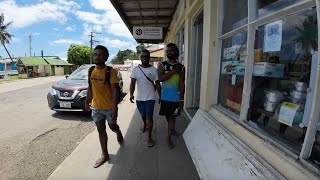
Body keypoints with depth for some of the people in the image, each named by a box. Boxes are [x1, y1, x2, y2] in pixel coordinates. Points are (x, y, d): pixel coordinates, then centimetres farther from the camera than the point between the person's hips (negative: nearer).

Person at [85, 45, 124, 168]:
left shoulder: (111, 72, -16)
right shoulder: (91, 71, 1)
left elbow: (115, 91, -18)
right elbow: (90, 88, 12)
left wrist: (114, 108, -22)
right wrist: (87, 102, 15)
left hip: (109, 107, -4)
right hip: (96, 107, 5)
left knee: (112, 126, 17)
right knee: (101, 130, 12)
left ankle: (118, 133, 52)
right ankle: (104, 154, 27)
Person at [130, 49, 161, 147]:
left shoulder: (154, 70, -5)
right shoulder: (136, 69, -1)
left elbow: (158, 84, -2)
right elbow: (132, 83, -6)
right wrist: (131, 94, -20)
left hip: (150, 98, -2)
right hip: (139, 98, 3)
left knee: (149, 117, -2)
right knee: (143, 115, 21)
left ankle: (149, 137, 10)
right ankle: (144, 125, 50)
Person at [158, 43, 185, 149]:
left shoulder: (181, 67, -1)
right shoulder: (162, 65, -1)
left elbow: (182, 84, -3)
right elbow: (160, 78, -18)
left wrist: (181, 100, -6)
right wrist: (173, 71, -18)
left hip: (175, 97, -1)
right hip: (165, 96, 1)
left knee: (172, 117, 4)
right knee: (167, 116, 17)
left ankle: (169, 138, 17)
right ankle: (172, 129, 44)